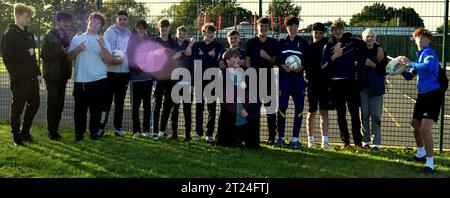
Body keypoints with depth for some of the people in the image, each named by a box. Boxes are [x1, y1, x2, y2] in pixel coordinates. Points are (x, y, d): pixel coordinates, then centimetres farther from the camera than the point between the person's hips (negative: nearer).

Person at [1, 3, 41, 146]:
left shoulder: (29, 34, 15)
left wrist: (37, 72, 12)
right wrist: (26, 53, -14)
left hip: (32, 78, 7)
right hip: (19, 79, -7)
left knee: (34, 105, 12)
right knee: (17, 108, 1)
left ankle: (25, 132, 27)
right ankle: (16, 137, 13)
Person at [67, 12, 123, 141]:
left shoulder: (102, 41, 6)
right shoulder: (77, 38, 9)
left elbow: (108, 60, -4)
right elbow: (69, 57, 8)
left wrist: (103, 46, -16)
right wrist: (77, 49, -9)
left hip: (99, 80, 0)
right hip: (80, 80, 0)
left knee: (96, 108, 5)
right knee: (80, 108, 3)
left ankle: (94, 131, 17)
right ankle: (79, 132, 12)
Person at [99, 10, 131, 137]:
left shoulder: (130, 35, 9)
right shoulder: (110, 32, -3)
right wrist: (114, 54, -27)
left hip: (124, 72, 4)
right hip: (110, 71, -4)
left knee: (120, 102, 10)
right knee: (107, 100, -2)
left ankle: (117, 127, 18)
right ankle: (101, 126, 6)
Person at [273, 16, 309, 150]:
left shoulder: (303, 43, 12)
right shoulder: (281, 42, 13)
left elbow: (308, 61, 7)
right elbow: (276, 59, 6)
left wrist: (302, 67, -13)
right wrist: (282, 66, -14)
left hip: (298, 78, 1)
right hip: (284, 77, -1)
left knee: (299, 108, -3)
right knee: (282, 107, -6)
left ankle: (295, 140, 3)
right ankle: (281, 138, 3)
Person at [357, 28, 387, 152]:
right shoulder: (359, 51, 4)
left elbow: (384, 70, -1)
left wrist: (373, 65, -13)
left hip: (376, 89, -1)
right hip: (363, 87, 1)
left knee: (376, 116, -1)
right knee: (364, 116, 4)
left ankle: (376, 143, 4)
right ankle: (365, 141, 13)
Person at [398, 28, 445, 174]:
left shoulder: (429, 53, -12)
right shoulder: (419, 55, 14)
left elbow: (427, 66, -34)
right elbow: (409, 76, 19)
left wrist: (409, 63, -24)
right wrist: (402, 68, 1)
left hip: (433, 94, -10)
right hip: (422, 95, 10)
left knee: (425, 128, -17)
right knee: (415, 124, 21)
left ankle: (430, 162, -8)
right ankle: (421, 153, 41)